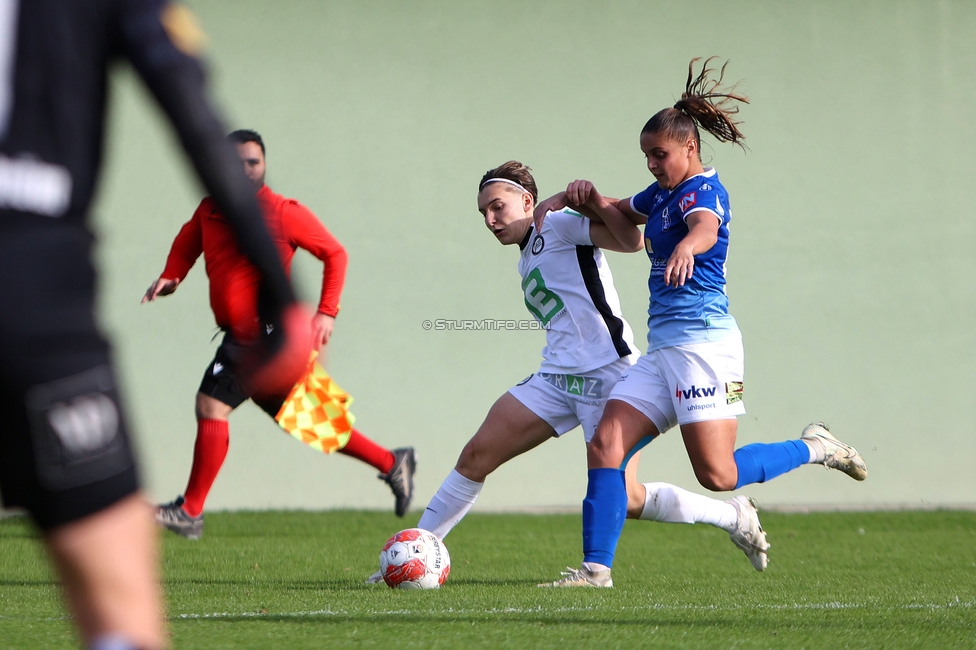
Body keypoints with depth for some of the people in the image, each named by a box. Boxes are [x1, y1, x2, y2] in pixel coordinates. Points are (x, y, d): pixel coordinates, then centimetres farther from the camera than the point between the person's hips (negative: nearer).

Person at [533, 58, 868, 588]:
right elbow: (620, 215, 39)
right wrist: (580, 199, 18)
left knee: (717, 475, -12)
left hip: (703, 340, -9)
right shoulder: (661, 194, 19)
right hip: (663, 346, 9)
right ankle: (596, 568, -6)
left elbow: (705, 228, -33)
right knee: (605, 443, -5)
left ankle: (814, 448, 10)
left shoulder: (703, 189, -9)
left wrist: (687, 247, -56)